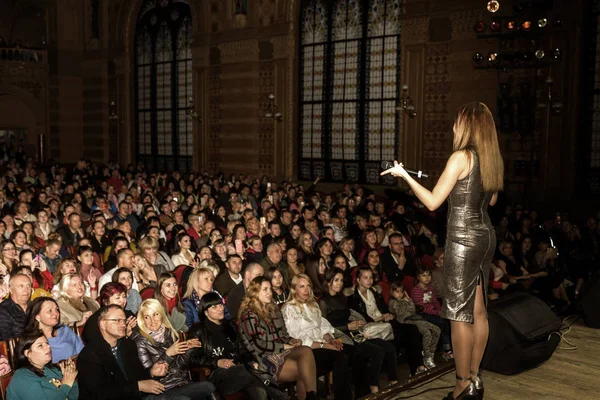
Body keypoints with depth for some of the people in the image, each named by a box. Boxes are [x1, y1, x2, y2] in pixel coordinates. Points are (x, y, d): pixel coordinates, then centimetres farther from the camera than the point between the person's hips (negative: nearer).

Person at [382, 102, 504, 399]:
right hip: (486, 236, 8)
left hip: (464, 239, -8)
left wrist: (404, 175, -6)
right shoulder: (493, 159, 8)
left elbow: (432, 202, -15)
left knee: (460, 314, -1)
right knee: (478, 310, 14)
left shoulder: (461, 157, -15)